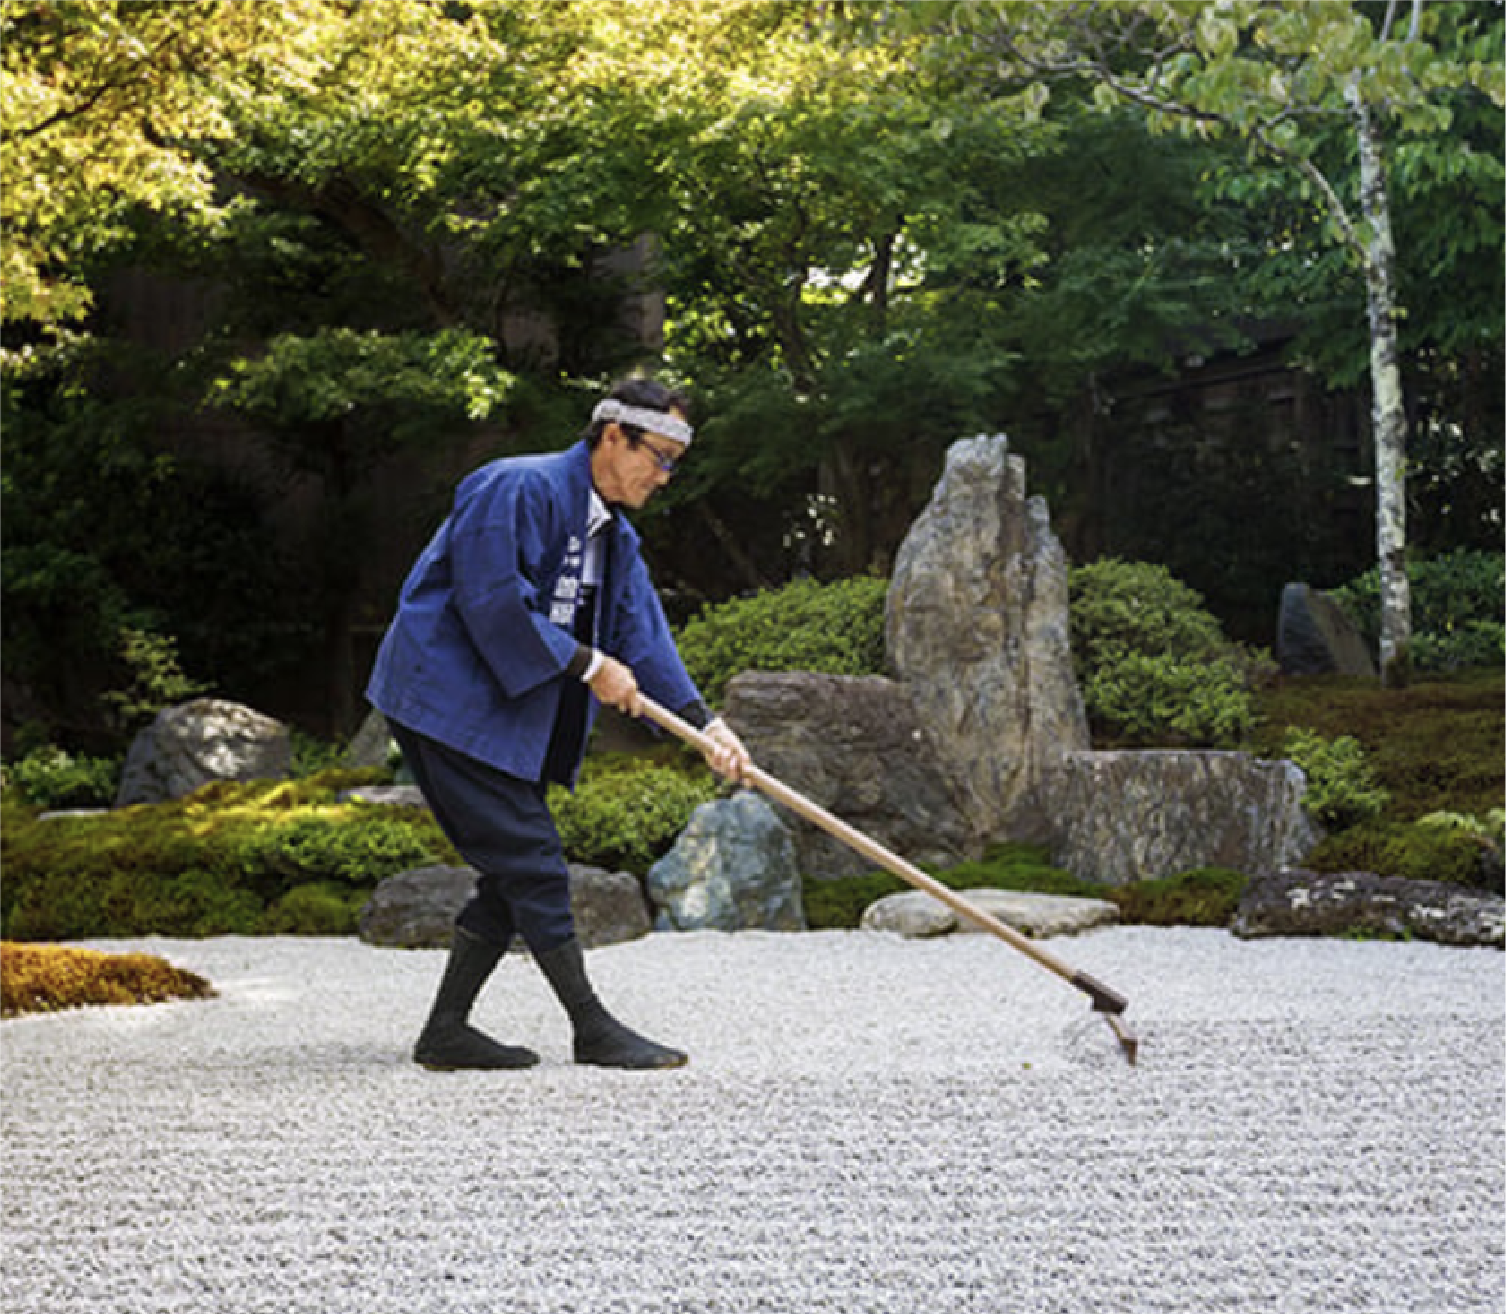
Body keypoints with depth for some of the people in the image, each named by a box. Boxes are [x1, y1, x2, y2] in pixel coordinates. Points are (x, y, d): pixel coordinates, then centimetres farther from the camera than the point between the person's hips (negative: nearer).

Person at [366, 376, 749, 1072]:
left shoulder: (616, 537, 14)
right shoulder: (518, 489, -16)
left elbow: (644, 635, 7)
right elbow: (491, 603, -22)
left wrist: (704, 723, -5)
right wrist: (588, 664, -18)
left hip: (508, 720, 10)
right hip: (449, 704, -10)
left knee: (516, 875, 8)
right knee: (531, 864, -8)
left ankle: (446, 1032, 14)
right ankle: (593, 1029, -1)